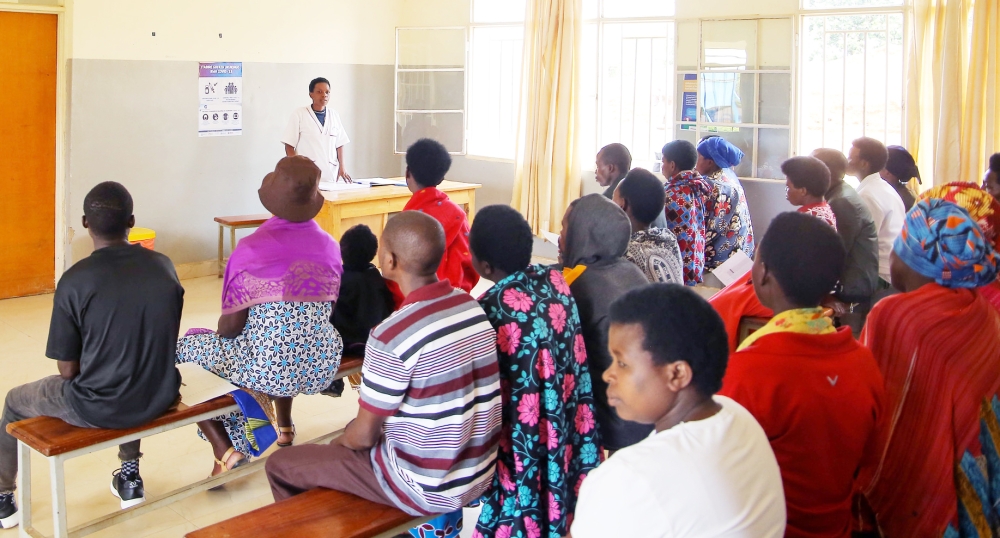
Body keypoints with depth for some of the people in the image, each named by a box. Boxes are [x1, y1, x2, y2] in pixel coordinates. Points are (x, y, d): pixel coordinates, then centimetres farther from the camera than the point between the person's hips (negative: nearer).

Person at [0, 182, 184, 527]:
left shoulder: (75, 281, -18)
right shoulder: (164, 266, -5)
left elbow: (68, 371, -10)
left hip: (98, 408, -4)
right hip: (160, 398, 4)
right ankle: (130, 477, 44)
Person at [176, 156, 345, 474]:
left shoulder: (251, 248, -14)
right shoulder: (330, 246, 1)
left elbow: (230, 327, -10)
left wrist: (221, 330, 13)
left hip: (268, 370, -5)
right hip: (322, 367, 6)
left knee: (186, 346, 18)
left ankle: (226, 449, 8)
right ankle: (284, 427, 27)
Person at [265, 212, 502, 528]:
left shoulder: (392, 337, -26)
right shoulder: (474, 307, -4)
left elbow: (364, 435, -14)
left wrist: (341, 442, 9)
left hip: (428, 489, -7)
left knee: (281, 464, 8)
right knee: (364, 425, 32)